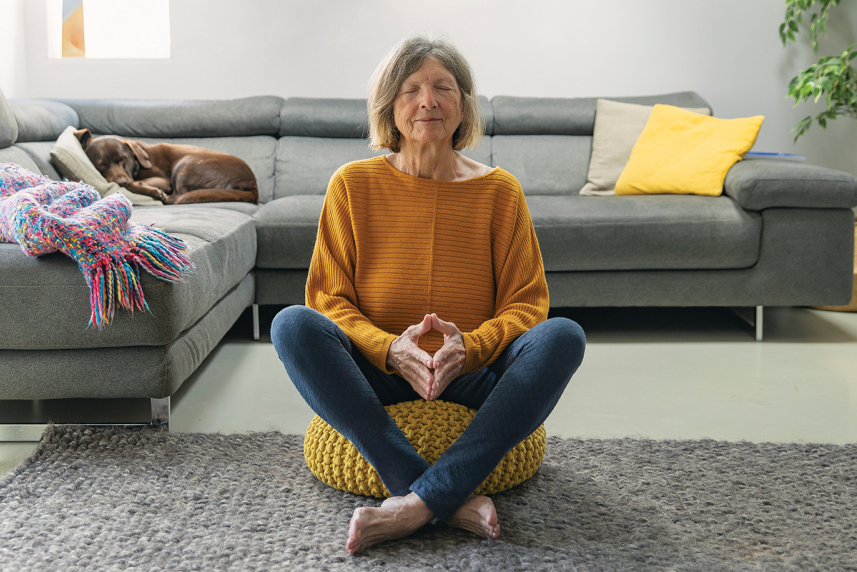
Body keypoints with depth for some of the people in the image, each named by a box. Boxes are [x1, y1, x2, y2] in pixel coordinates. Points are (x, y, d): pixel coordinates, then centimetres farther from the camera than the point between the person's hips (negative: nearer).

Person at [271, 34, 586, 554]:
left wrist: (469, 346, -20)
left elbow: (526, 302, 1)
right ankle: (453, 501, -34)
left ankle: (416, 504, -33)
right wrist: (391, 349, -21)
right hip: (377, 377, 0)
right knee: (293, 324, -28)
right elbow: (329, 298, -1)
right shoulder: (354, 185, 1)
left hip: (473, 376, 1)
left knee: (563, 335, -26)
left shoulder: (499, 190, 2)